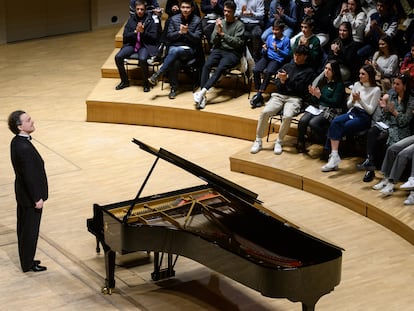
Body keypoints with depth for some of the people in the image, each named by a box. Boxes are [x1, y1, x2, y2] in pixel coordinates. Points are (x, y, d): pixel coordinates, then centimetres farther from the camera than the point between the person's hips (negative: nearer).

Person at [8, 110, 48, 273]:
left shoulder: (17, 142, 1)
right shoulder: (24, 147, -29)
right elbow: (29, 176, -26)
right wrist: (37, 198, -19)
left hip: (23, 194, 9)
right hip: (30, 197, -9)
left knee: (24, 228, 20)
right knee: (30, 230, 5)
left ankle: (26, 259, 34)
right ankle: (28, 264, 18)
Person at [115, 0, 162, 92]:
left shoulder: (151, 20, 0)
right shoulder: (131, 20, 10)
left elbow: (154, 37, -4)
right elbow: (125, 36, 7)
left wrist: (143, 32, -18)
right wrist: (135, 31, -11)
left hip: (146, 45, -4)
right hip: (132, 44, 4)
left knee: (142, 59, -36)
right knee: (118, 57, -20)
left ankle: (146, 83, -13)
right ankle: (125, 81, 0)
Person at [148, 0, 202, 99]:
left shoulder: (197, 20, 2)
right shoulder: (174, 19, 8)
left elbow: (197, 39, -3)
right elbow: (169, 37, 4)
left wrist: (187, 32, -20)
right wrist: (179, 32, -15)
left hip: (189, 50, -2)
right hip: (174, 47, 2)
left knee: (175, 51, -36)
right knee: (175, 61, -34)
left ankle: (157, 75, -33)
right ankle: (173, 88, -24)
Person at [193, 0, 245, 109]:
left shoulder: (239, 25, 3)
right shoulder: (220, 22, 14)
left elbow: (238, 42, -8)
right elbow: (214, 41, 10)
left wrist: (223, 34, -13)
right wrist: (217, 31, -10)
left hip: (232, 53, -3)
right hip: (218, 50, 3)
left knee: (220, 68, -33)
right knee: (206, 65, -27)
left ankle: (202, 92, -41)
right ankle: (203, 96, -34)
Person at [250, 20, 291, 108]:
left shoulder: (286, 40, -1)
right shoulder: (270, 37, 12)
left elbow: (287, 54, -5)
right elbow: (264, 53, 15)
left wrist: (277, 50, -19)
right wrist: (264, 50, -8)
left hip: (277, 60, -4)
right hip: (267, 57, 4)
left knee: (267, 72, -33)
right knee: (256, 70, -24)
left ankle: (259, 94, -25)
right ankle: (258, 93, -20)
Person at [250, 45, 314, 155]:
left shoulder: (308, 71, 7)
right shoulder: (287, 66, 19)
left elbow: (301, 89, -5)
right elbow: (277, 84, 15)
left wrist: (287, 79, -12)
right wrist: (281, 81, -8)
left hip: (294, 98, -3)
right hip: (279, 95, 3)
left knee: (287, 116, -35)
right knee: (265, 112, -25)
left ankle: (279, 142, -16)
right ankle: (258, 141, -15)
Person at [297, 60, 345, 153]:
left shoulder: (339, 85, -4)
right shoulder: (322, 81, 13)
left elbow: (335, 102, -13)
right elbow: (315, 101, 14)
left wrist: (319, 96, -20)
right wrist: (313, 94, -10)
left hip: (330, 110, -5)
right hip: (317, 108, 5)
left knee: (313, 123, -30)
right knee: (302, 121, -22)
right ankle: (300, 144, -7)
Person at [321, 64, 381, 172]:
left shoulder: (376, 90, 0)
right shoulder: (357, 85, 17)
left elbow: (371, 110, -5)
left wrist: (360, 100, -17)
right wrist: (353, 100, -4)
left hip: (364, 117, -5)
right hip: (352, 112, 5)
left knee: (343, 128, -29)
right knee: (335, 122, -28)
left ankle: (334, 156, -22)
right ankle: (334, 156, -38)